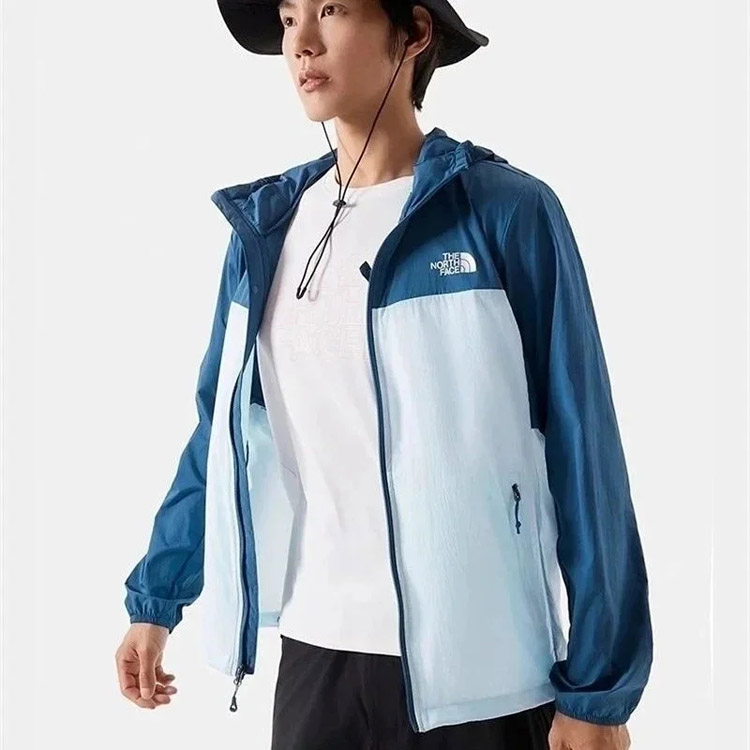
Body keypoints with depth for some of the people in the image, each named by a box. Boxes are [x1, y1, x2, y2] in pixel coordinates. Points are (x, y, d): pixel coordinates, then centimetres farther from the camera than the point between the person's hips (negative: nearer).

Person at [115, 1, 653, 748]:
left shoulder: (508, 211, -8)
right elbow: (222, 430, 12)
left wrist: (598, 684, -9)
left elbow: (581, 452, -9)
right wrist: (155, 596, 14)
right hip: (315, 654, 4)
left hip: (477, 668, -4)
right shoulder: (267, 224, 5)